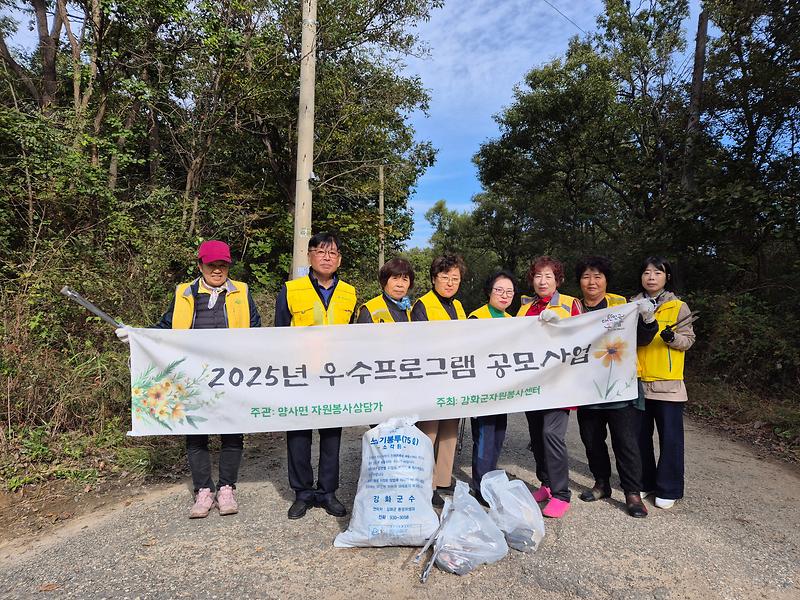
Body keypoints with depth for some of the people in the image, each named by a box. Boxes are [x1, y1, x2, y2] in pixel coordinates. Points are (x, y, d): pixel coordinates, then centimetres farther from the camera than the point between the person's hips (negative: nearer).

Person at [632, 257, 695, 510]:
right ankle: (644, 482, 25)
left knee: (670, 437, 2)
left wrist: (672, 337, -19)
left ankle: (668, 489, 15)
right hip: (637, 381, 3)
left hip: (668, 383, -3)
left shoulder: (678, 307, 2)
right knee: (640, 435, 11)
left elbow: (688, 340, 0)